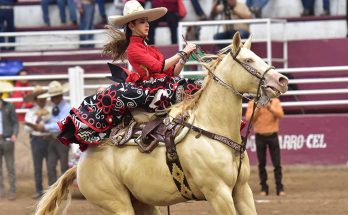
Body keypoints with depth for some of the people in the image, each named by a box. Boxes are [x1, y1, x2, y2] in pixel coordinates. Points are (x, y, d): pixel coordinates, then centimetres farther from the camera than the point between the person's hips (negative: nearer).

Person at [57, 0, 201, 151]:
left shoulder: (150, 50, 24)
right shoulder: (133, 49, -1)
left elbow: (173, 73, 21)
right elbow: (159, 67, -14)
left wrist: (184, 58, 4)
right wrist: (183, 53, -10)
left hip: (164, 86, 8)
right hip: (149, 89, -8)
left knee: (196, 87, -2)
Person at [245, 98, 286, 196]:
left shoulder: (275, 102, 3)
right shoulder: (252, 103, 2)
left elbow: (280, 114, -12)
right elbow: (248, 118, -10)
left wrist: (270, 108, -24)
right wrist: (257, 109, -22)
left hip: (273, 135, 0)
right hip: (260, 136, 0)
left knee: (277, 163, -1)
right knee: (261, 164, 3)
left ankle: (279, 188, 2)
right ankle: (264, 188, 9)